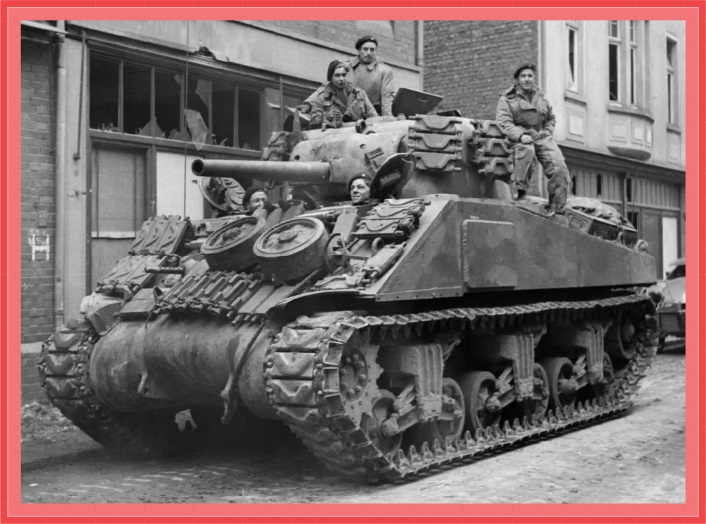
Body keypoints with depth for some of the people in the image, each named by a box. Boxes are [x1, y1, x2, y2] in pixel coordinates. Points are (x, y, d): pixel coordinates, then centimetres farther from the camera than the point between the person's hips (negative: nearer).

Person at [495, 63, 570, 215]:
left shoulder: (540, 96, 22)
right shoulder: (507, 98, 6)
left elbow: (551, 118, 33)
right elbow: (504, 122, -8)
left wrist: (547, 133, 11)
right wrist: (521, 135, -24)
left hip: (542, 137, 4)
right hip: (520, 138, -4)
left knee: (559, 167, -17)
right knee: (527, 150, -41)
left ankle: (556, 209, -9)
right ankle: (519, 188, -26)